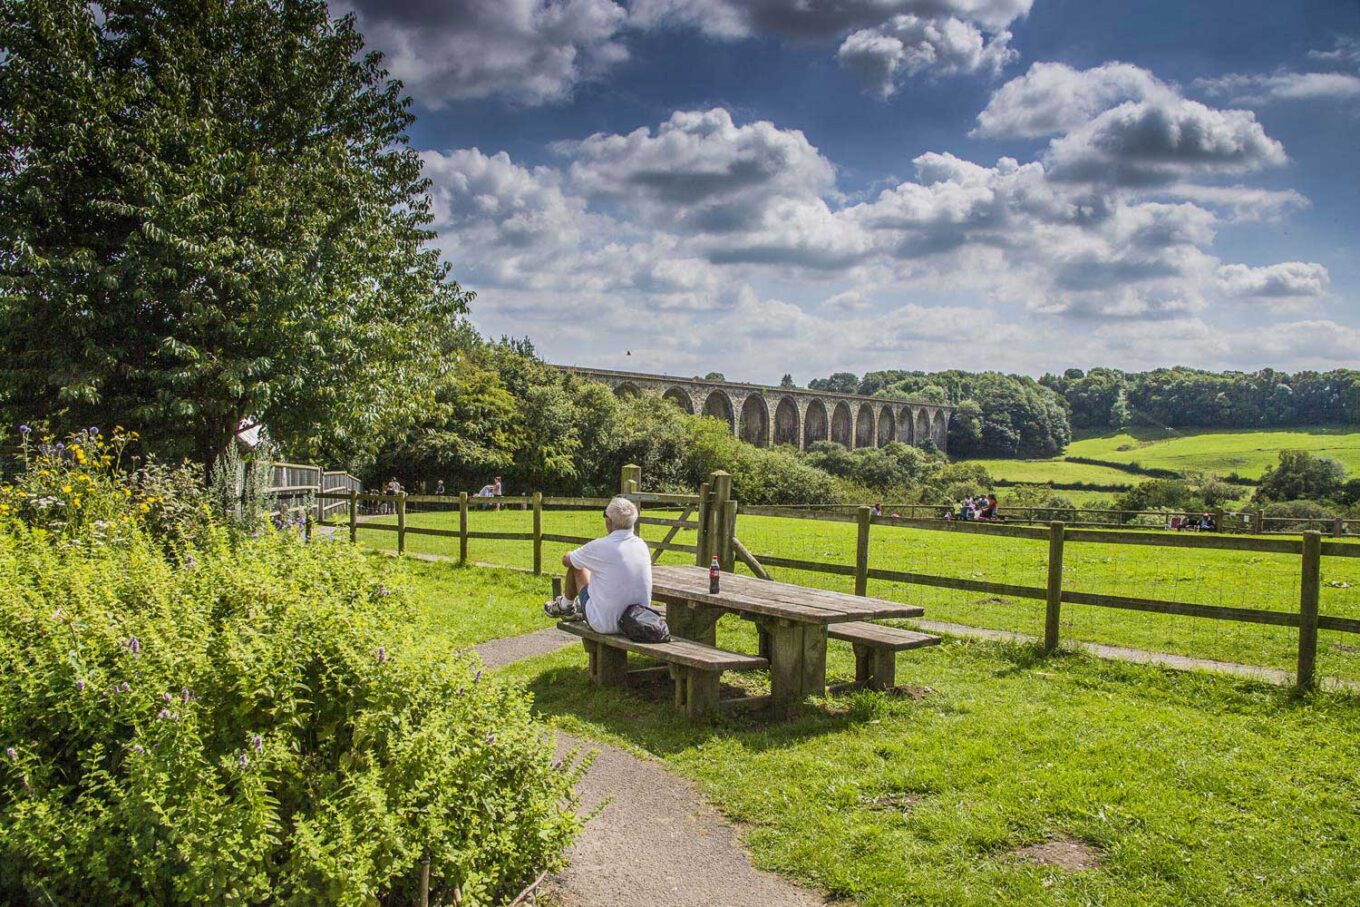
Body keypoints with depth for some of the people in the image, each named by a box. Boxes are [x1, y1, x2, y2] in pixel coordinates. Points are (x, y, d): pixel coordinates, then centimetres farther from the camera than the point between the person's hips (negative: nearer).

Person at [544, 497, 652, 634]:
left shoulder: (599, 547, -18)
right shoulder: (642, 546, -2)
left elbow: (566, 560, 3)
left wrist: (583, 555, 26)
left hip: (606, 625, -5)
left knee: (575, 566, 12)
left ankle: (565, 606, 37)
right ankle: (579, 608, 47)